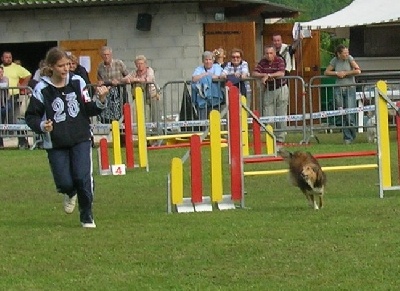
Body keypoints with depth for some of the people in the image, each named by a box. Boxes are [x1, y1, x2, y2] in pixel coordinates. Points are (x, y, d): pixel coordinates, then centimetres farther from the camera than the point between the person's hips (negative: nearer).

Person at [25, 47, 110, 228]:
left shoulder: (77, 82, -2)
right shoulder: (42, 89, -9)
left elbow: (88, 110, 5)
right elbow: (31, 116, -2)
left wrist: (100, 101, -14)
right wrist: (41, 126, -22)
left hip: (80, 139, 1)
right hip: (56, 143, -1)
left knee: (83, 177, -11)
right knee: (64, 183, -3)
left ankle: (87, 217, 9)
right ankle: (70, 194, 37)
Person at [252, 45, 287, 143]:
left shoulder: (279, 61, -10)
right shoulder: (262, 62, 3)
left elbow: (281, 73, -25)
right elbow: (254, 73, -4)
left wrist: (268, 75, -24)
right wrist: (264, 75, -20)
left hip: (280, 89, -4)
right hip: (268, 90, 4)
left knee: (281, 115, -1)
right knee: (267, 116, -1)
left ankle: (280, 137, 6)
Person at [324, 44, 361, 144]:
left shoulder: (349, 58, -3)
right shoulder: (335, 61, 5)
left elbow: (358, 71, -12)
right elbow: (326, 72, 10)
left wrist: (345, 73, -9)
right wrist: (337, 73, -5)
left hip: (350, 89, -2)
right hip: (339, 90, 2)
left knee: (350, 116, -8)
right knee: (342, 116, 0)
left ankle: (351, 136, 9)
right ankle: (347, 137, 9)